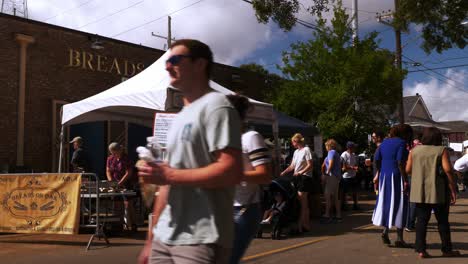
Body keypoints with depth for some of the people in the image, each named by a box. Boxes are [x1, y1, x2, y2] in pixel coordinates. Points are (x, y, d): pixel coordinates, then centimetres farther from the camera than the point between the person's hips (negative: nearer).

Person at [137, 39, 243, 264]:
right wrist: (151, 238, 16)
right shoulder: (180, 118, 17)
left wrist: (169, 176, -15)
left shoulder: (215, 106, -9)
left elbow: (232, 172, -20)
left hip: (201, 241, -8)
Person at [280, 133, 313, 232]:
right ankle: (306, 225, 14)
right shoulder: (296, 152, 17)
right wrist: (283, 173, 10)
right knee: (303, 203, 9)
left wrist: (300, 172, -21)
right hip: (297, 178, 8)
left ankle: (300, 226, -8)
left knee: (302, 203, -8)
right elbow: (292, 166, 18)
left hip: (305, 177, -8)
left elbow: (310, 165, -12)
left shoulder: (306, 150, -7)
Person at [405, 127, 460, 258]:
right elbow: (448, 169, -12)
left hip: (420, 192, 3)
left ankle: (421, 250, 3)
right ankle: (447, 249, 17)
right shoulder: (442, 150, -4)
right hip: (438, 192, -3)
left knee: (421, 220, 5)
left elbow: (408, 170, 4)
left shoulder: (415, 150, 5)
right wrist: (453, 190, -7)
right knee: (442, 221, 9)